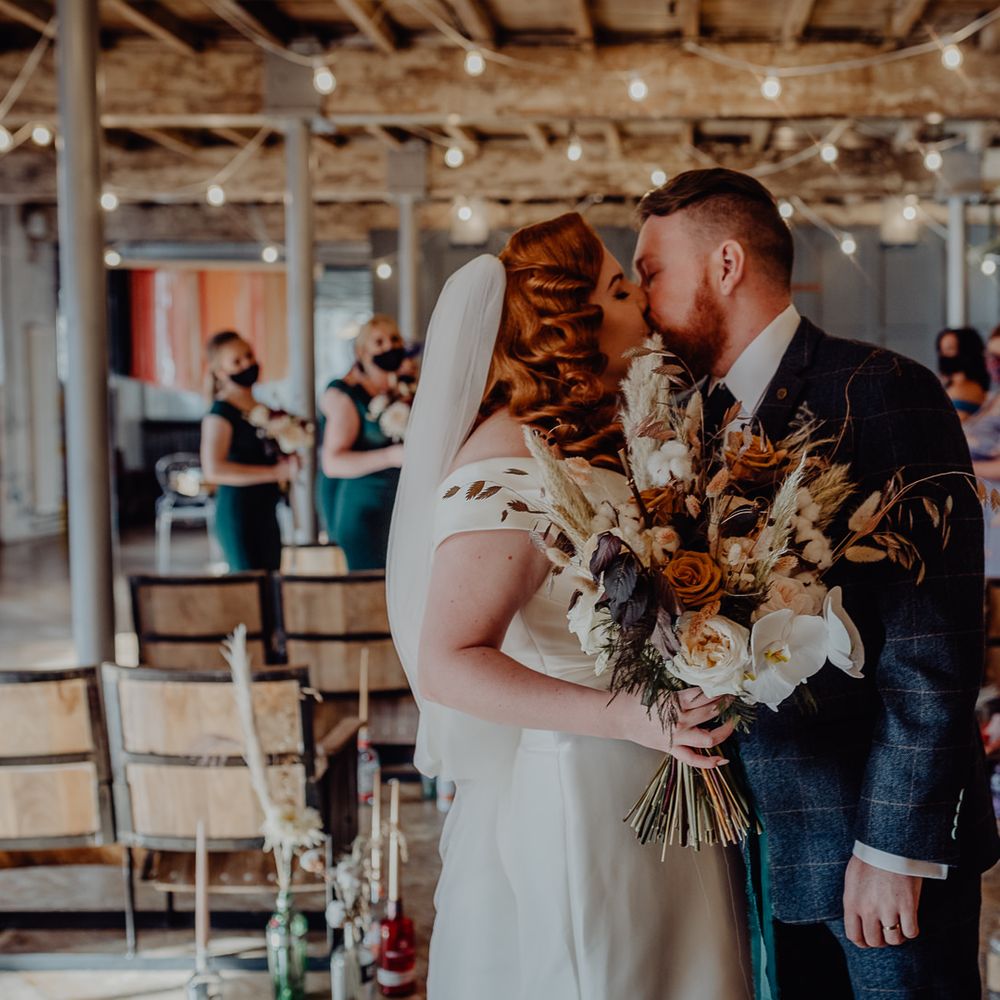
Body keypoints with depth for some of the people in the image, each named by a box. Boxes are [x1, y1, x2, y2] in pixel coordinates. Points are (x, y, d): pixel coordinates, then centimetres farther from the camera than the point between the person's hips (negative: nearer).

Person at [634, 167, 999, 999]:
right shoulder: (712, 419, 9)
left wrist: (895, 845, -20)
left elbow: (932, 648, -19)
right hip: (773, 843, 7)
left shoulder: (878, 391, -14)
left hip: (881, 840, -7)